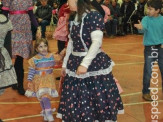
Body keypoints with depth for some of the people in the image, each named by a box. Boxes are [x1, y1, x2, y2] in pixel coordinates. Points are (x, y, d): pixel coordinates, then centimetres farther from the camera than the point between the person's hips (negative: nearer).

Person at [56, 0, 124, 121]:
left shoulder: (94, 15, -14)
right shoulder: (73, 18, 9)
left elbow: (97, 42, -20)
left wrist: (85, 63, -25)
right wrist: (65, 63, 18)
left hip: (94, 63, -7)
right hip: (75, 63, 7)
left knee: (98, 98, 0)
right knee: (74, 100, 12)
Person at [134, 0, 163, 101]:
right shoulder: (146, 19, -9)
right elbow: (144, 27, -30)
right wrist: (140, 27, -52)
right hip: (149, 48, -2)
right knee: (148, 72, 2)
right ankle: (146, 92, 18)